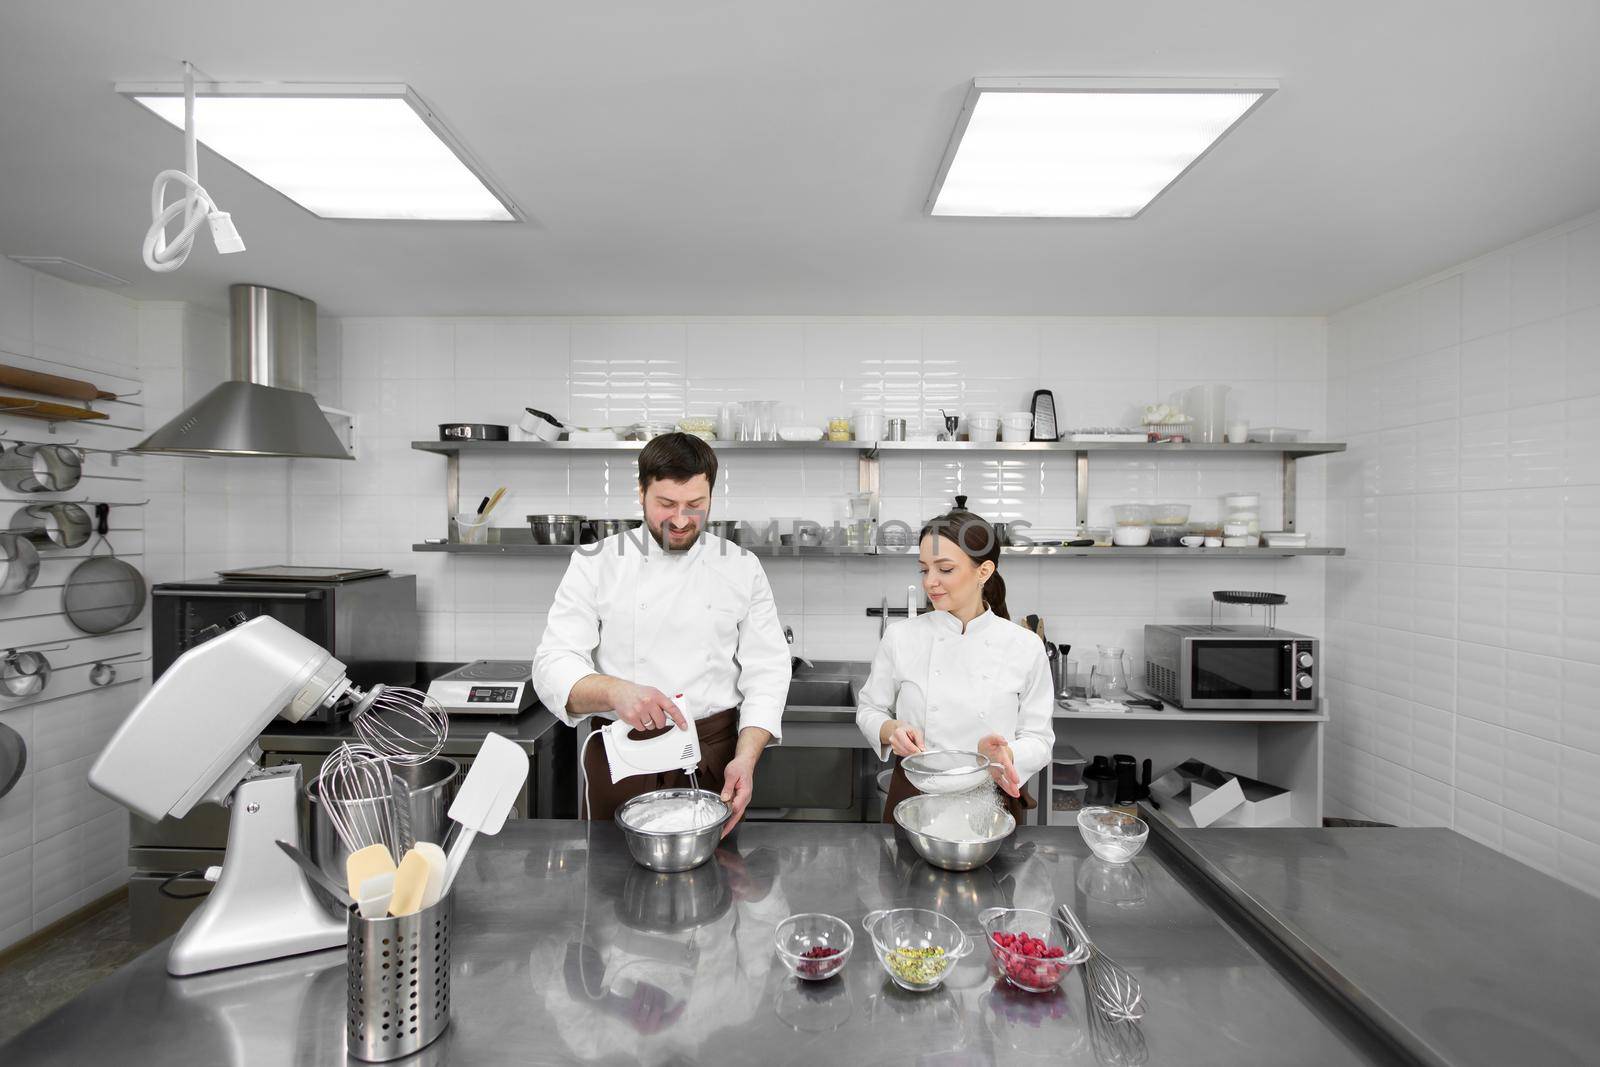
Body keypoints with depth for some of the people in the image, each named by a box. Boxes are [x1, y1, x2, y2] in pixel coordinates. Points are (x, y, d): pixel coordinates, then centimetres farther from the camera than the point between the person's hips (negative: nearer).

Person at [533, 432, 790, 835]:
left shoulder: (742, 568, -1)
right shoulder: (595, 564, -4)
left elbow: (766, 671, -2)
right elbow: (554, 667, -11)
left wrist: (746, 756, -16)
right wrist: (615, 691, -32)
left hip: (714, 757, 1)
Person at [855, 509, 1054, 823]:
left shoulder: (1025, 647, -9)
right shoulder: (900, 637, -8)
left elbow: (1038, 739, -3)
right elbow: (870, 710, 3)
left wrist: (1005, 754, -23)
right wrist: (891, 730, -18)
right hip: (913, 800, 1)